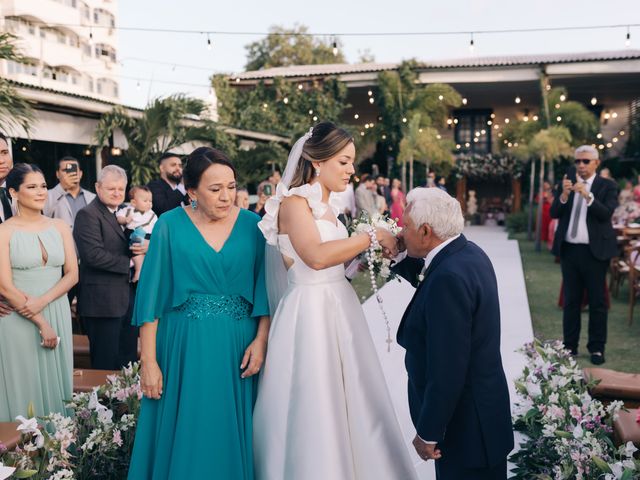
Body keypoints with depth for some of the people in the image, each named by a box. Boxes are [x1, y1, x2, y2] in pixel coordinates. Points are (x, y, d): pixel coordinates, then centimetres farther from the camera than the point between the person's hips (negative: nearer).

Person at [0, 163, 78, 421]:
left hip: (57, 312, 3)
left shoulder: (60, 227, 7)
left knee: (55, 380, 9)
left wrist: (42, 302, -14)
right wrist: (41, 323, -12)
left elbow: (72, 274, 2)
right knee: (24, 385, 4)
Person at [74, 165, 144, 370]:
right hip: (103, 300, -8)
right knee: (106, 364, 2)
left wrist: (144, 247, -6)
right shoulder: (88, 214, -11)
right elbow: (94, 255, -22)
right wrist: (129, 262, -14)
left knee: (129, 358, 16)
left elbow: (129, 246, 18)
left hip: (127, 298, 8)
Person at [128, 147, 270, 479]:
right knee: (183, 435, 7)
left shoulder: (252, 224, 1)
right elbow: (151, 295, -4)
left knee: (233, 435, 10)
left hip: (238, 345, 1)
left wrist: (261, 340, -10)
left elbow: (264, 288, 2)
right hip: (184, 344, -1)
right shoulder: (170, 226, -4)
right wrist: (149, 361, -7)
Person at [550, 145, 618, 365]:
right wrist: (564, 195, -19)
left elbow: (606, 214, -16)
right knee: (571, 301, 10)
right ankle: (570, 345, 18)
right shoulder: (566, 184, 7)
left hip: (595, 251, -3)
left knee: (597, 302, 4)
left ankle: (597, 348, 13)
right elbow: (554, 213, -3)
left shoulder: (607, 186, -2)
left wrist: (587, 195, -29)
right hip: (569, 250, 3)